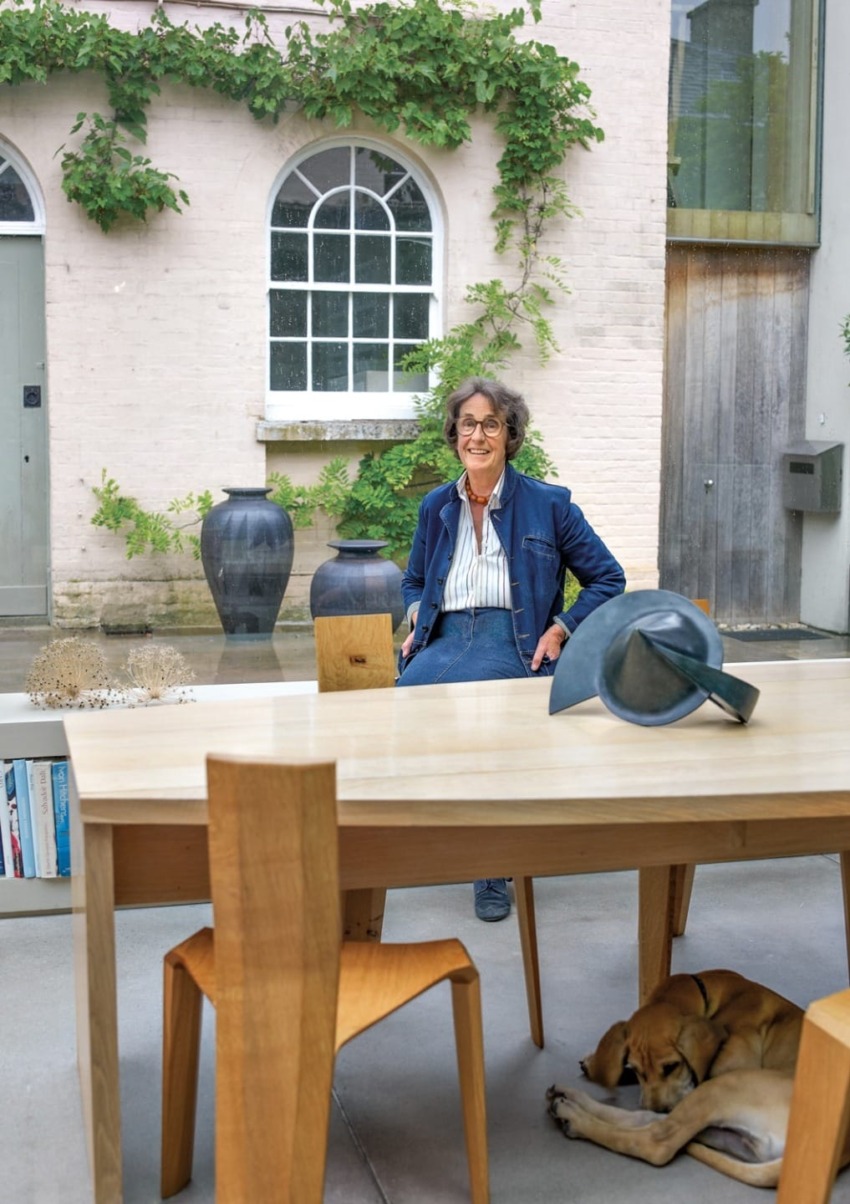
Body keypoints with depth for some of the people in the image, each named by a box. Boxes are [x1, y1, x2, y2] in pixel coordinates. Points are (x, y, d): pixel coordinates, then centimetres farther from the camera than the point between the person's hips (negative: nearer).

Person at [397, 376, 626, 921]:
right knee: (407, 694, -32)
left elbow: (608, 578, 10)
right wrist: (417, 614, 9)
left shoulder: (547, 504, 5)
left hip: (512, 642, -3)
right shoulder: (436, 506, 17)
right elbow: (413, 580, 32)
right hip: (443, 638, 4)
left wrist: (560, 631, -2)